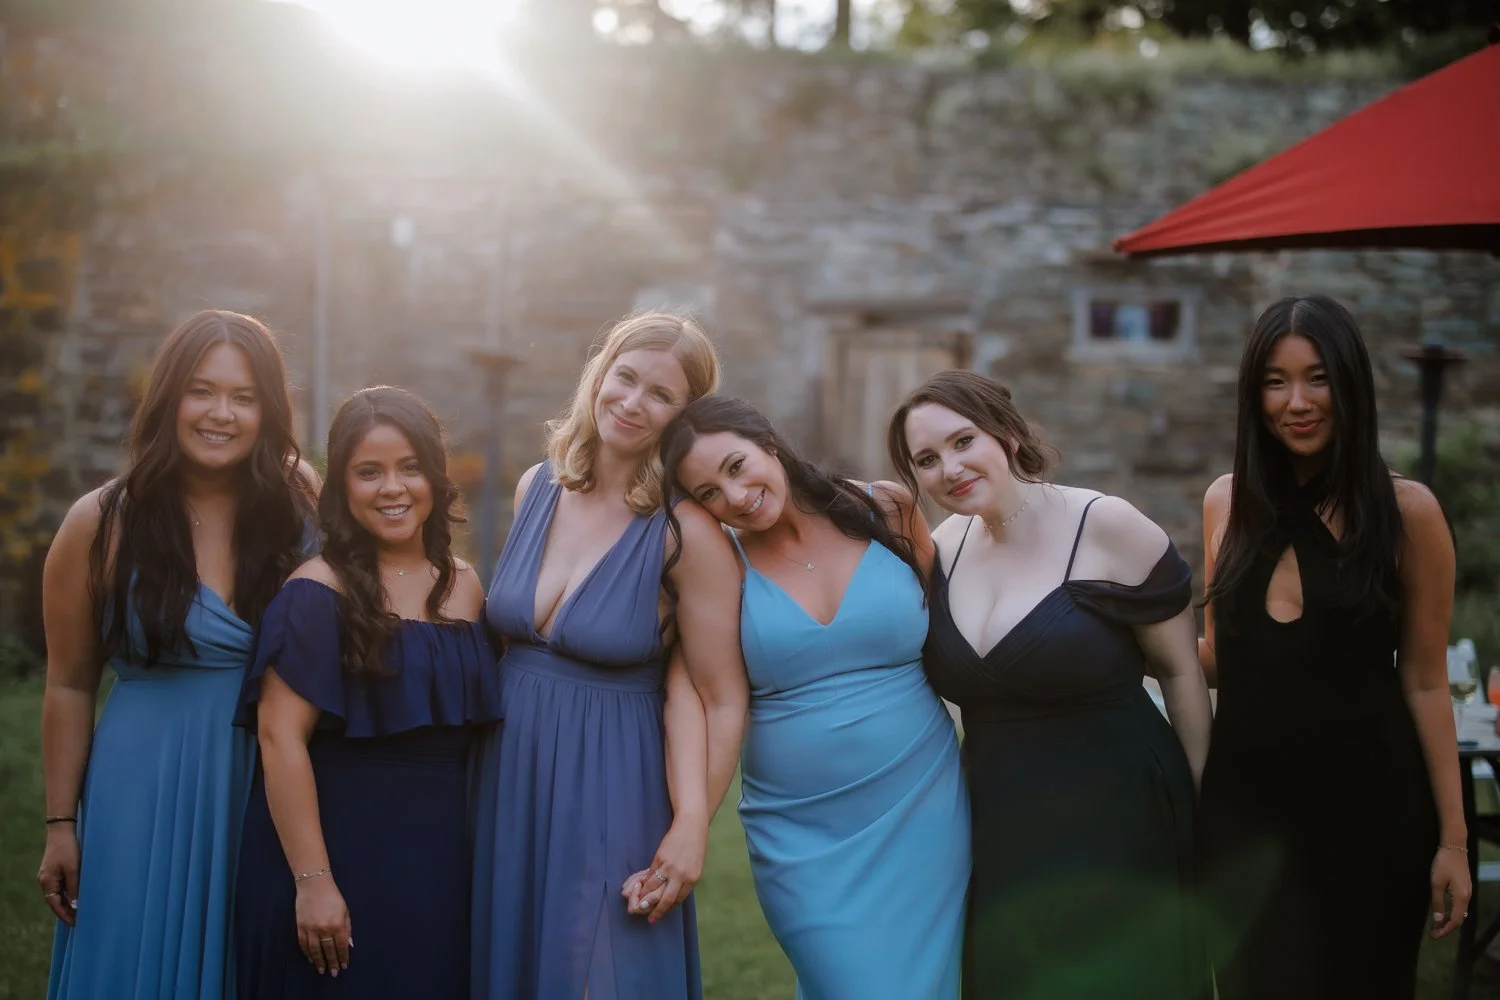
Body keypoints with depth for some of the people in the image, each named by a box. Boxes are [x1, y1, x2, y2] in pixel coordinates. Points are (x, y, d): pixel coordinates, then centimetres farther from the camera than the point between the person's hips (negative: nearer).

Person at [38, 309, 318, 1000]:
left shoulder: (303, 506, -2)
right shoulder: (101, 525, -5)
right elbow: (69, 687, 1)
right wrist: (61, 825, 2)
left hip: (274, 794, 1)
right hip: (146, 794, -1)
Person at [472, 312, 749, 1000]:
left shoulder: (687, 532, -16)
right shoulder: (537, 489, 0)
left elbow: (721, 702, -12)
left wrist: (691, 829, -12)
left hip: (614, 795, -5)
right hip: (509, 780, 5)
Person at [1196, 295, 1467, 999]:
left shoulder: (1407, 510, -8)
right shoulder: (1226, 501, 2)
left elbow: (1425, 682, -4)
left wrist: (1452, 836, -4)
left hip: (1368, 810, -3)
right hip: (1244, 807, 3)